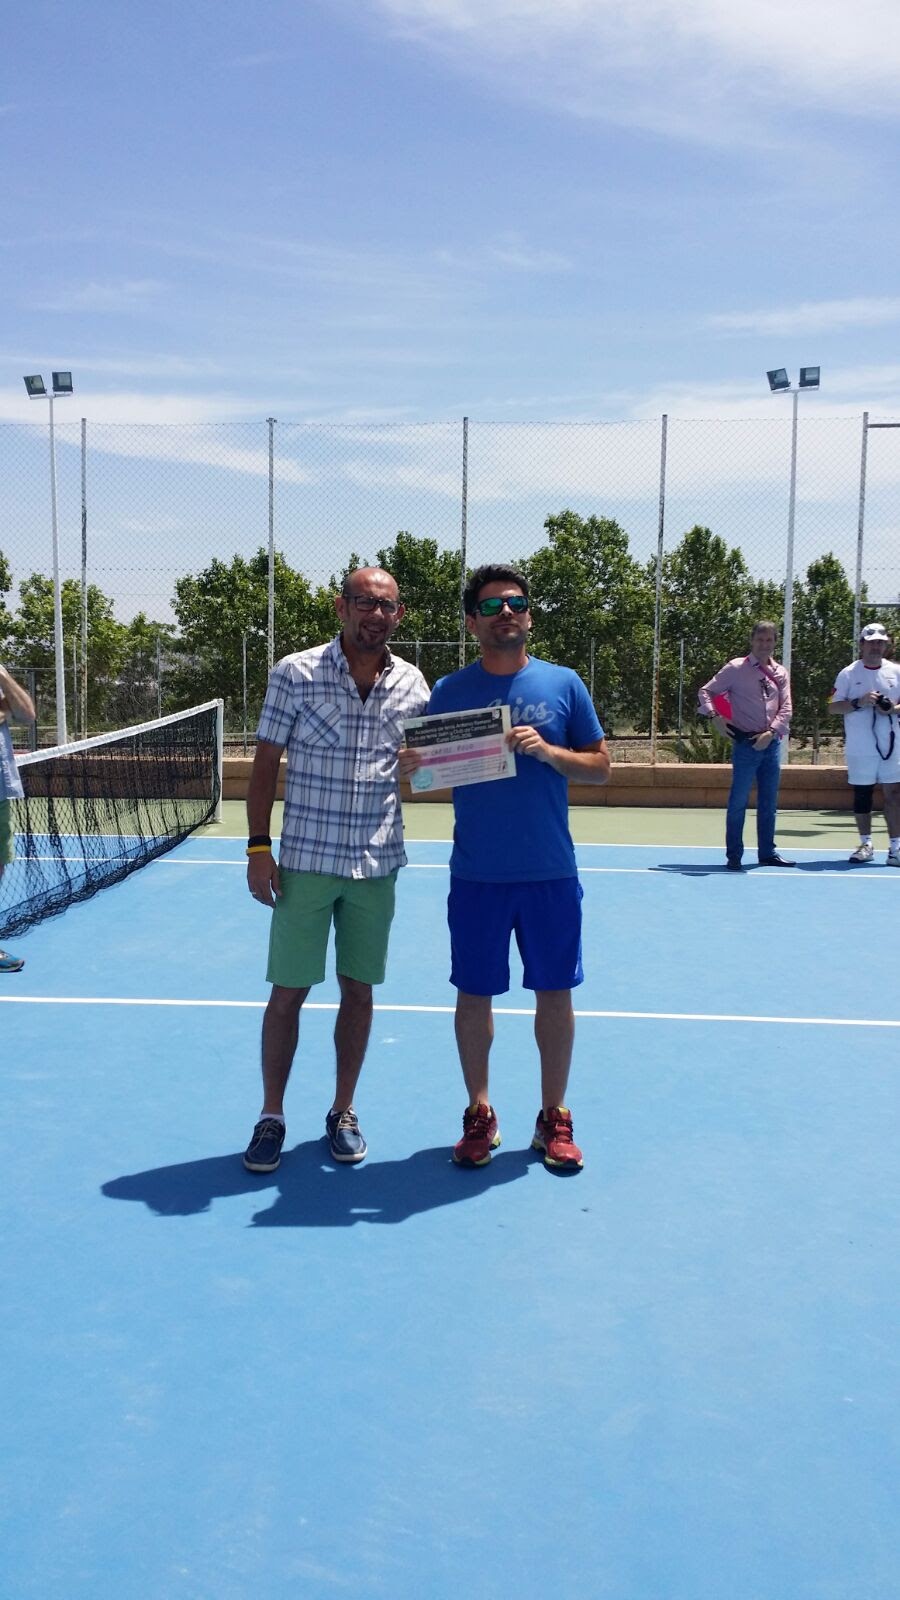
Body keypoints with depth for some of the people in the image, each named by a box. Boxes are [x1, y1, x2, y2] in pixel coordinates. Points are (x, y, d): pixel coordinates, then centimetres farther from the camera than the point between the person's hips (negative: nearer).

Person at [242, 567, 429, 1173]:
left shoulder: (412, 684, 3)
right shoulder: (296, 674, -5)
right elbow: (265, 765, -2)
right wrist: (258, 847, -7)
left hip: (377, 866, 3)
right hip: (305, 862, -2)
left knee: (359, 990, 10)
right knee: (288, 992, 3)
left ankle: (343, 1112, 25)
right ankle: (271, 1117, 17)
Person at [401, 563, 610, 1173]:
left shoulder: (564, 684, 3)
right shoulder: (449, 692, 3)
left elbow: (600, 766, 4)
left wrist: (549, 752, -14)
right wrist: (412, 767, -16)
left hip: (551, 872, 0)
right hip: (477, 875, 0)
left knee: (555, 993, 7)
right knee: (474, 995, 6)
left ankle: (554, 1117, 22)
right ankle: (480, 1115, 23)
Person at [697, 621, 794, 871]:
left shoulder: (780, 673, 10)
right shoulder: (735, 668, -1)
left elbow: (786, 708, 4)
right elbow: (706, 692, 2)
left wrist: (771, 733, -10)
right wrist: (715, 717, -13)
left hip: (771, 743, 4)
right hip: (745, 743, -4)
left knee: (769, 803, 10)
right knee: (738, 802, -2)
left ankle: (767, 853, 20)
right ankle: (734, 856, 5)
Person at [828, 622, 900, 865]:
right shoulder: (848, 674, 2)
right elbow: (833, 707, -1)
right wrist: (858, 703, -16)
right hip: (860, 749, -1)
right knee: (862, 795, 5)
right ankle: (866, 844, 16)